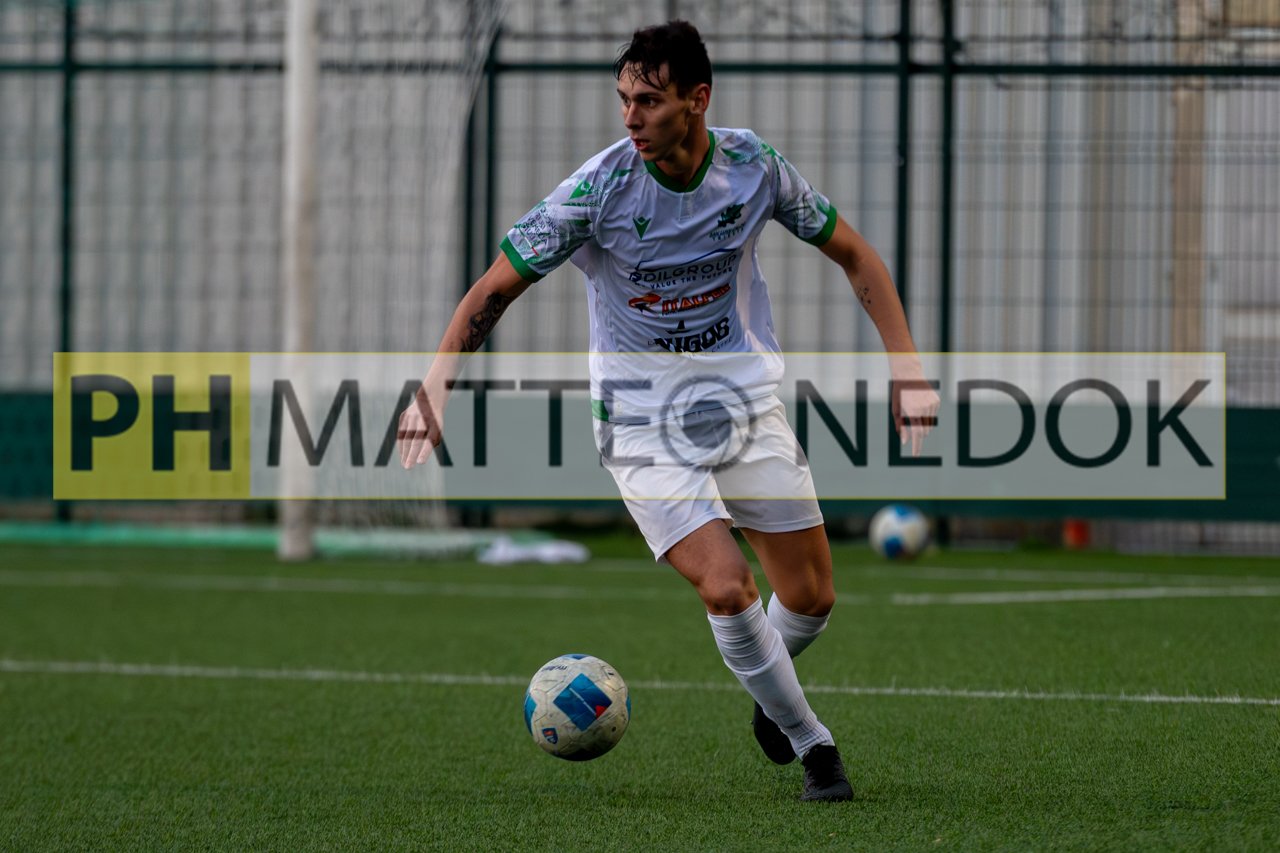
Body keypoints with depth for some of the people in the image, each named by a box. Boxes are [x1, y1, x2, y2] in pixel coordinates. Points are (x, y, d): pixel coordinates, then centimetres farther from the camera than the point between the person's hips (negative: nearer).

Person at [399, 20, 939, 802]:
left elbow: (853, 254, 5)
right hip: (642, 420, -3)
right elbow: (496, 289, -10)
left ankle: (772, 692, 37)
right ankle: (812, 745, 2)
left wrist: (908, 370, -1)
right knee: (725, 588, -19)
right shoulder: (599, 188, -18)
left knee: (811, 597, 3)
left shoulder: (754, 167, -10)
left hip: (747, 399, 3)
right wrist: (437, 386, -21)